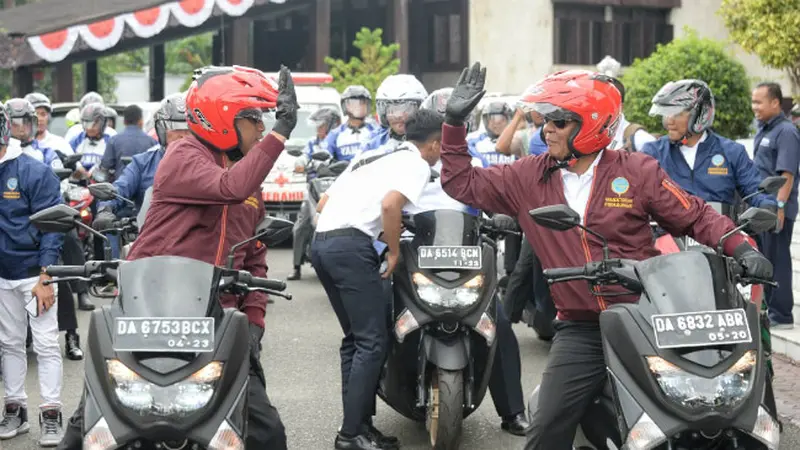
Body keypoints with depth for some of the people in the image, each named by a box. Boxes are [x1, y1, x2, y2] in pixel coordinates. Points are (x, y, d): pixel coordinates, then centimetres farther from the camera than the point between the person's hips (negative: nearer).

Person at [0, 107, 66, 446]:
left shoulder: (34, 172, -11)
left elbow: (51, 226, -11)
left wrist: (45, 278, -16)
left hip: (34, 273, -5)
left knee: (46, 345, -3)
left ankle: (50, 415, 3)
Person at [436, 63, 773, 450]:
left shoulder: (636, 171, -2)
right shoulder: (530, 178, 5)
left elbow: (696, 216, 3)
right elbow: (462, 183, 11)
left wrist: (741, 248, -12)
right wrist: (455, 122, 3)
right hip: (580, 330, 2)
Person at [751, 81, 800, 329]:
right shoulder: (764, 130, 15)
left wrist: (779, 206, -25)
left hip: (777, 209, -9)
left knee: (777, 261, -5)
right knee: (764, 260, 15)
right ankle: (768, 309, 25)